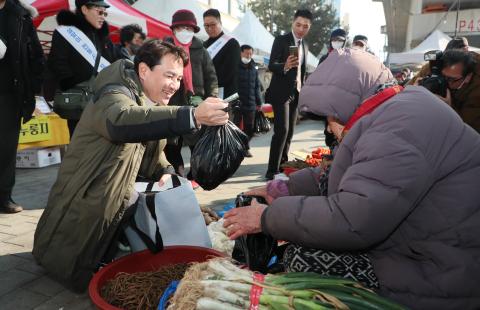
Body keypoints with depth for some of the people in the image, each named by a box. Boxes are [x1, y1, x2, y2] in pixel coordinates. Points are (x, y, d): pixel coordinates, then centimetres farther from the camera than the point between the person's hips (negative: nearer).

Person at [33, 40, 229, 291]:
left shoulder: (152, 104, 6)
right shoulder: (116, 96, -21)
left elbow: (151, 150, 17)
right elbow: (120, 121, -46)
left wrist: (166, 173, -5)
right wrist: (193, 116, -58)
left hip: (120, 205, 9)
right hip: (84, 220, -8)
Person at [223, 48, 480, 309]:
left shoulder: (401, 123, -25)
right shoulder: (397, 111, 10)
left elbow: (352, 219, -32)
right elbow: (340, 175, 15)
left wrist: (267, 217, -20)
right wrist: (286, 189, 6)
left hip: (439, 283, -9)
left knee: (302, 257, -10)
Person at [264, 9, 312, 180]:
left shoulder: (305, 45, 13)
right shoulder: (281, 40, -7)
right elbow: (271, 65, -17)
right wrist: (285, 66, -37)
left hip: (296, 93, 7)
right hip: (281, 92, -7)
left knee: (289, 131, 9)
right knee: (282, 130, -16)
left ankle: (283, 164, 19)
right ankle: (272, 169, -12)